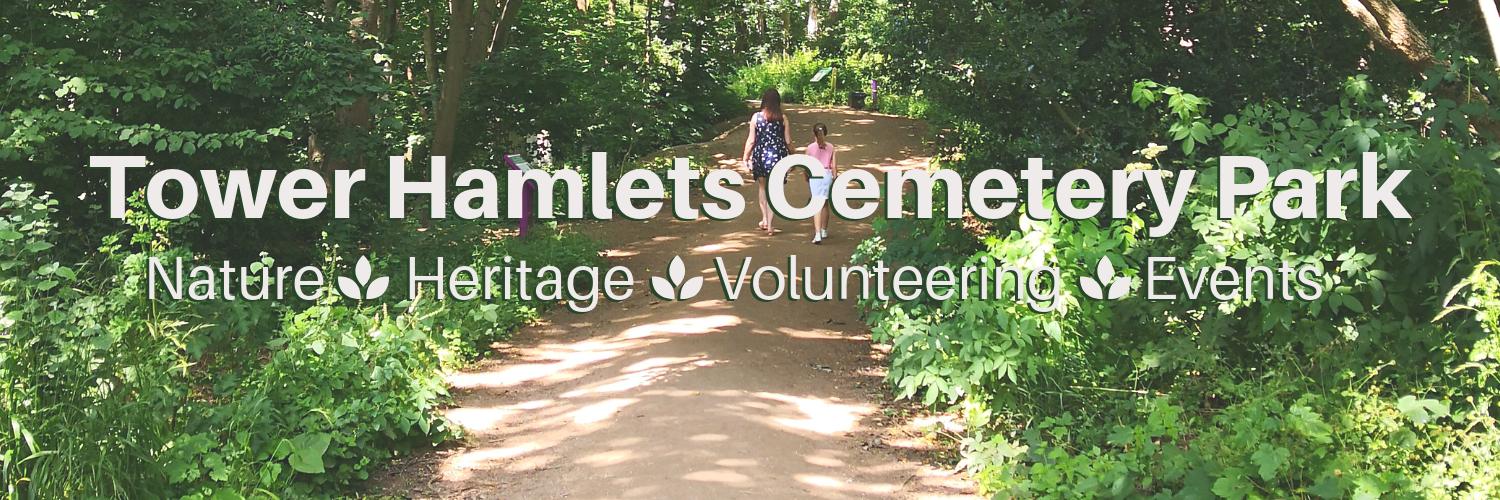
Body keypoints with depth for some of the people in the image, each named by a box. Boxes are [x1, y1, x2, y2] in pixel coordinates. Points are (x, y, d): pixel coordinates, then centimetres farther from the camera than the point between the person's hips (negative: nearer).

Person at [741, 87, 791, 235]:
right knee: (773, 190, 6)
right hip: (778, 155, 0)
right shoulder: (782, 118, -4)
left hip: (760, 154, 0)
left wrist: (745, 158, 7)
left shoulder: (756, 117, -5)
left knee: (762, 187, 22)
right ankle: (769, 225, 5)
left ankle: (765, 219, 20)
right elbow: (788, 141, -1)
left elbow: (751, 140, -4)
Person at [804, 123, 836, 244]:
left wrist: (807, 180, 15)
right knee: (825, 203, 18)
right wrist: (834, 180, 10)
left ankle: (817, 234, -17)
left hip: (814, 176, -2)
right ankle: (824, 231, 31)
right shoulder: (831, 147, -1)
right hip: (827, 175, 2)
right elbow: (834, 166, -1)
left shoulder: (810, 147, -6)